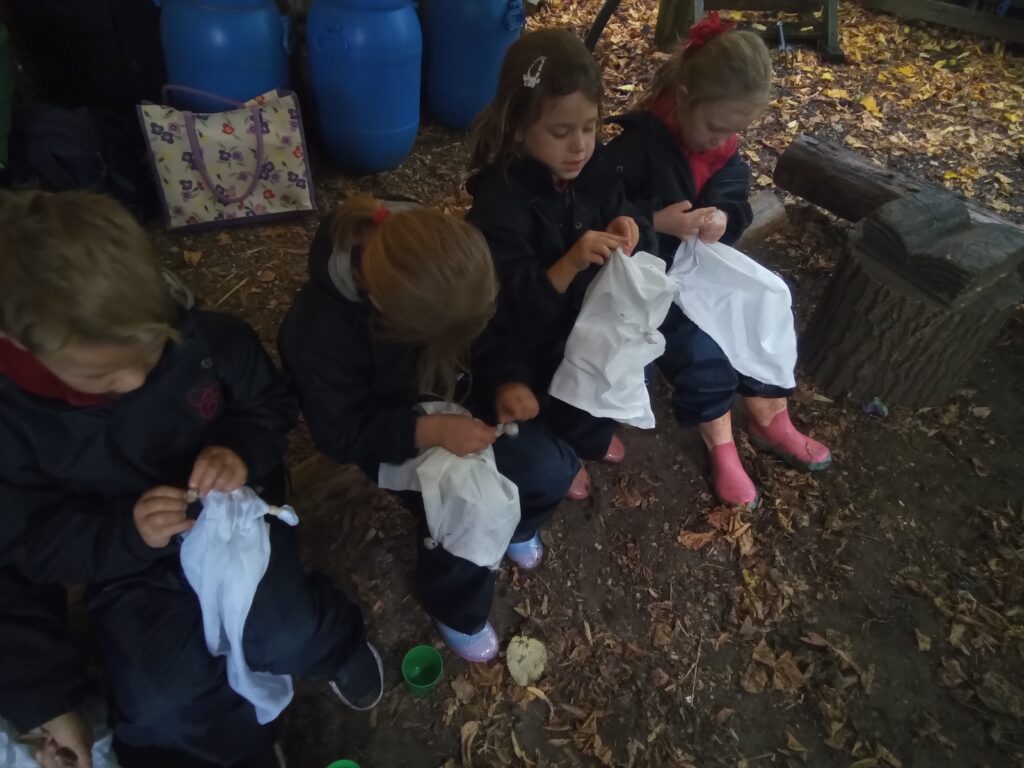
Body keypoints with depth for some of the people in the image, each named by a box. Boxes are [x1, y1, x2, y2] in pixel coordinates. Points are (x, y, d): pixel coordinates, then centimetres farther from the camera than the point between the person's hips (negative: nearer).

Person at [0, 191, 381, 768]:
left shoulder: (209, 338, -21)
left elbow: (273, 405, -3)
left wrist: (243, 449, -25)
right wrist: (125, 531, -29)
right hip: (129, 565, 1)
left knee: (288, 639, -18)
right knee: (164, 709, -16)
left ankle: (333, 644, 19)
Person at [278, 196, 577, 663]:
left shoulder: (437, 268, -22)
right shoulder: (318, 333, -34)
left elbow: (488, 331, -4)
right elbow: (342, 436, -23)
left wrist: (506, 381, -24)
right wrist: (428, 431, -37)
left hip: (462, 396, 4)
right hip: (390, 432, -4)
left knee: (553, 468, -9)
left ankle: (513, 523, 27)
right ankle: (456, 612, 13)